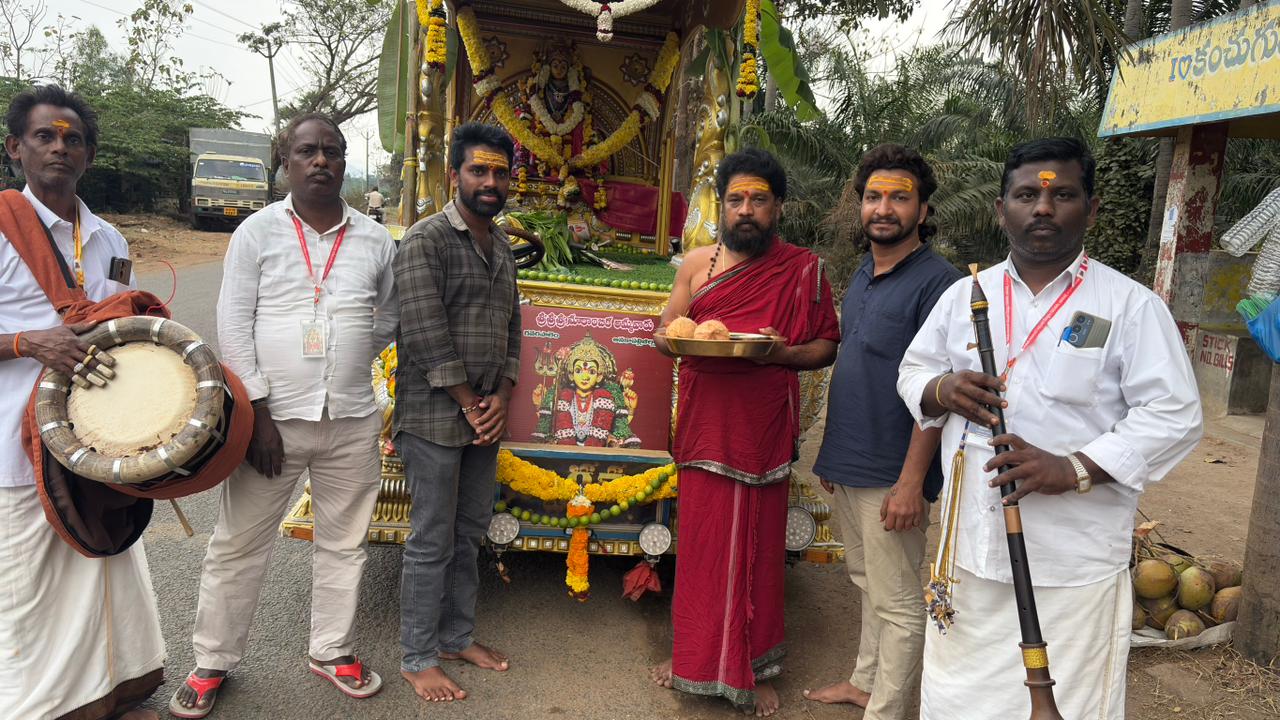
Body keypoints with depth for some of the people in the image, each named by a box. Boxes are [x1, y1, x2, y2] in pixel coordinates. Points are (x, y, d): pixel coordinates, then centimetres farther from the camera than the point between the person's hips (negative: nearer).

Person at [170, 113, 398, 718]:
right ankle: (212, 662, 26)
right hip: (273, 417, -2)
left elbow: (390, 320, 18)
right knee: (237, 545, 8)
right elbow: (233, 326, -5)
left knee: (344, 543, 13)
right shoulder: (258, 231, -1)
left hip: (352, 422, 2)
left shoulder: (376, 241, 5)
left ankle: (331, 651, 31)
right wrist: (258, 412, -10)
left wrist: (348, 361, 5)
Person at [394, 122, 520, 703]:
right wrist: (471, 405, -12)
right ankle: (417, 659, 17)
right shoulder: (426, 240, -11)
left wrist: (501, 398, 0)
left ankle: (457, 637, 31)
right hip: (435, 417, -7)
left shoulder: (502, 247, 12)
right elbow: (427, 337, -17)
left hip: (485, 416, 7)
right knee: (432, 542, 2)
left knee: (470, 534, 16)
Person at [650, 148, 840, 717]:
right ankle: (694, 657, 27)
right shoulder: (697, 263, 9)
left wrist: (783, 353, -16)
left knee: (757, 546, 5)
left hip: (764, 429, -2)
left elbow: (827, 346, 3)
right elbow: (664, 333, 12)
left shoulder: (803, 270, 1)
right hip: (704, 424, 2)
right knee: (700, 542, 8)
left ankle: (753, 669, 22)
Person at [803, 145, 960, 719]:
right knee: (868, 584, 22)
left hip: (891, 475, -8)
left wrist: (911, 481, -21)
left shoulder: (936, 281, -14)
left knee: (897, 603, 4)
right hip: (847, 465, 8)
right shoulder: (862, 274, 11)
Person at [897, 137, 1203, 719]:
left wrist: (1074, 469, -20)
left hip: (1075, 567, -3)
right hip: (969, 548, 4)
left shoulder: (1131, 306, -3)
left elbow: (1174, 416, -7)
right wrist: (943, 390, -9)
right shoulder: (964, 295, 8)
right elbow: (913, 371, 15)